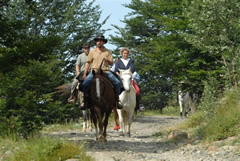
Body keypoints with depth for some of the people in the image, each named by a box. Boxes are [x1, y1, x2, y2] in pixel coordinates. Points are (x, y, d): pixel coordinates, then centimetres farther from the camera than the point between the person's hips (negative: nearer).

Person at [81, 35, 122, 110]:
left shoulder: (108, 52, 10)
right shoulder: (92, 52, 11)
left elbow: (111, 63, 10)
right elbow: (88, 62, 12)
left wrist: (108, 60, -14)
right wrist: (84, 74, 5)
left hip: (106, 71, 0)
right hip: (94, 71, 0)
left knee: (117, 83, -19)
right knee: (84, 84, -23)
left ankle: (117, 101, -8)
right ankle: (85, 102, -10)